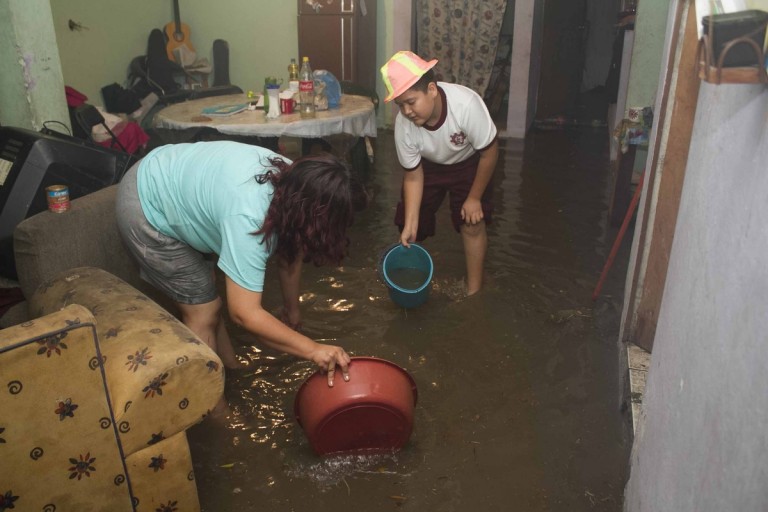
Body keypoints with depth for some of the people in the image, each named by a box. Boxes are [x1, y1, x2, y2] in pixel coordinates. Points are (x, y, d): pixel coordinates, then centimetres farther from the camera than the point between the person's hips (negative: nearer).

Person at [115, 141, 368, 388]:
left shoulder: (294, 181, -13)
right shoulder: (249, 217, -38)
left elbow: (290, 254, 4)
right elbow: (244, 313, -35)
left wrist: (291, 307, 16)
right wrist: (313, 349, -32)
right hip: (146, 208, -8)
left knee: (208, 289, 18)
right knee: (203, 311, -2)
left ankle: (231, 370, 36)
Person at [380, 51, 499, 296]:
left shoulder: (466, 103, -40)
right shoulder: (403, 124, -31)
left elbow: (489, 152, -25)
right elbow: (413, 176, -18)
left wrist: (474, 198, -17)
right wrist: (410, 225, -24)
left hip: (467, 163, -2)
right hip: (428, 166, 2)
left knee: (472, 224, -10)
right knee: (410, 223, 1)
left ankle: (474, 291, 7)